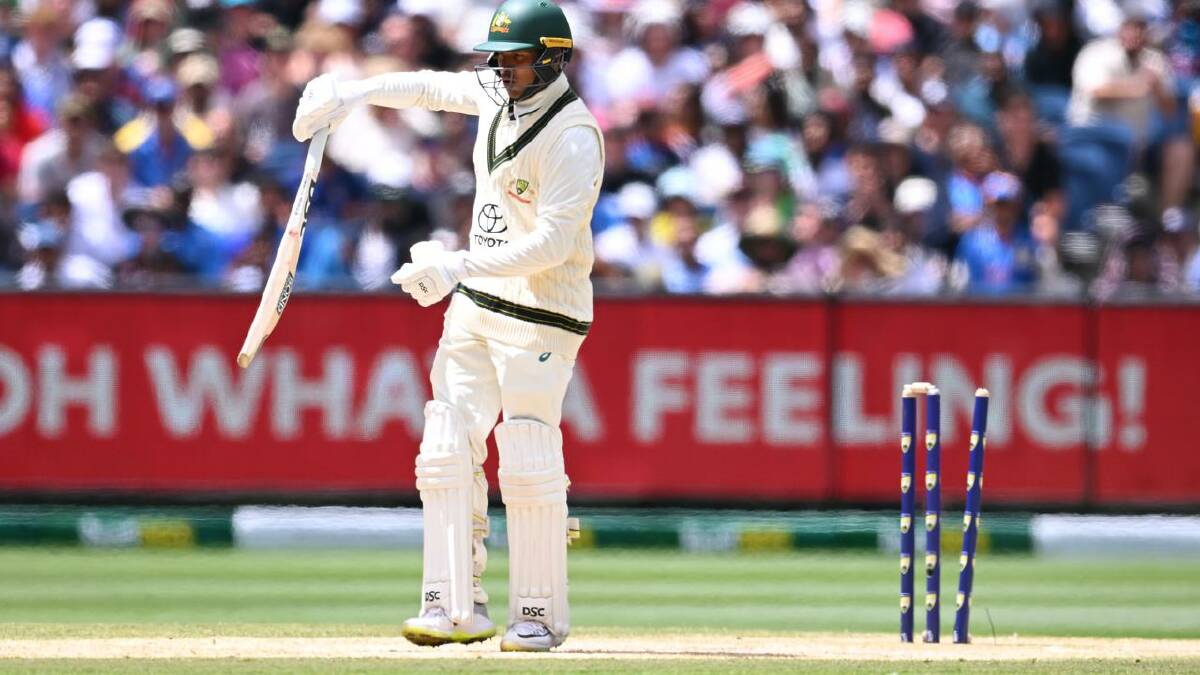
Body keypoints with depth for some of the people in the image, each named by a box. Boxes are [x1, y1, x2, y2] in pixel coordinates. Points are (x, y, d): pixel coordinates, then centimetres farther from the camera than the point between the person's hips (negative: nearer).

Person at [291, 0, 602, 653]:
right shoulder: (498, 94, 5)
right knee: (446, 452, 0)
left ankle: (540, 615, 1)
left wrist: (460, 267, -30)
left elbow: (555, 242, -26)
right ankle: (457, 607, -1)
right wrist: (351, 93, 13)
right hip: (475, 304, 8)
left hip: (541, 314, -8)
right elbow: (430, 86, 24)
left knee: (530, 464, -10)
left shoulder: (573, 137, -19)